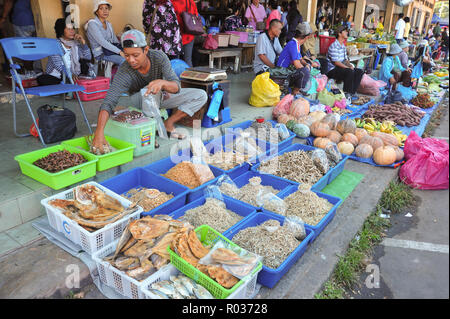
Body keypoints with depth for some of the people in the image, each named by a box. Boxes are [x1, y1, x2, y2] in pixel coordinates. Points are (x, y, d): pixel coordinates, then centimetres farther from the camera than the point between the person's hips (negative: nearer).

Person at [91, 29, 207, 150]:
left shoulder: (159, 57, -27)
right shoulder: (124, 72, -32)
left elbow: (176, 87, -33)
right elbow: (108, 102, -41)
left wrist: (162, 83, -57)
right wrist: (99, 132, -57)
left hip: (163, 96, 3)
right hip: (140, 102, -3)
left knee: (201, 96, -13)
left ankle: (168, 124, -10)